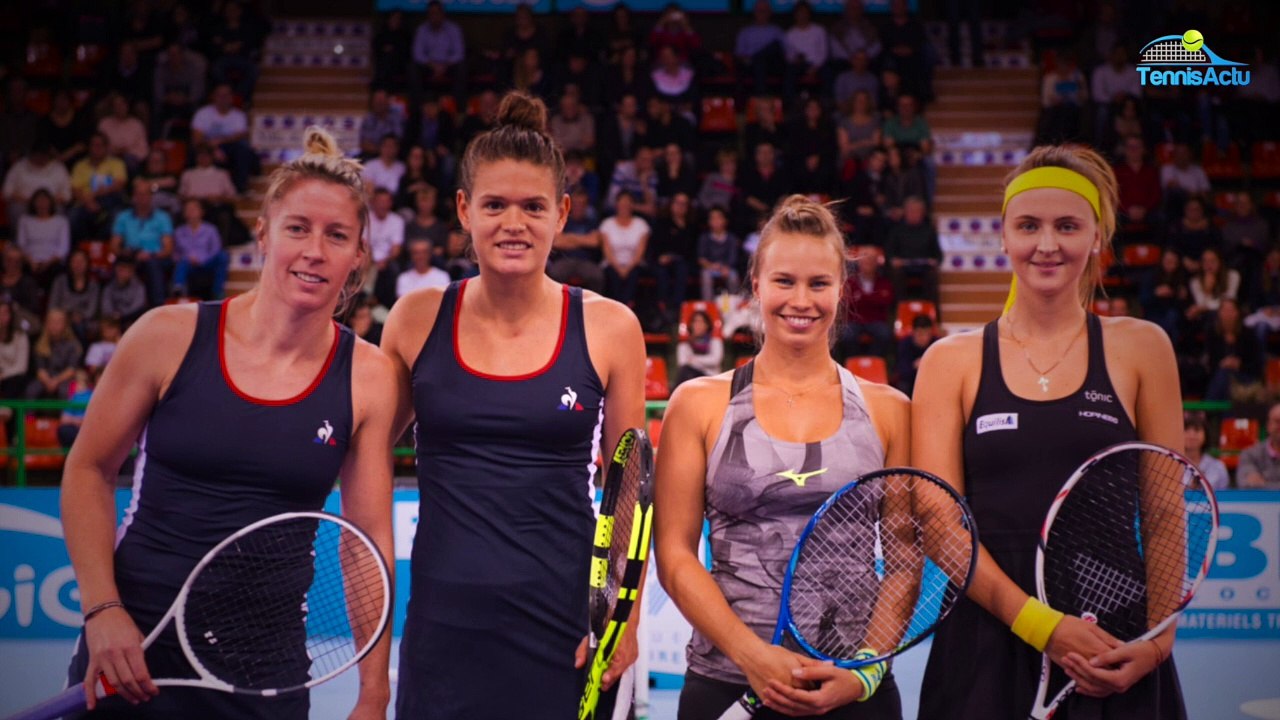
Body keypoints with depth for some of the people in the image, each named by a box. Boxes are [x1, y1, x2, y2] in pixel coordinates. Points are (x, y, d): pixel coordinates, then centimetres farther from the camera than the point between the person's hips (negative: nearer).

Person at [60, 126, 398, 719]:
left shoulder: (366, 377, -5)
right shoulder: (168, 336, -7)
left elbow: (369, 537, -2)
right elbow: (89, 472, 3)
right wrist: (102, 611, -8)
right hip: (133, 654, 0)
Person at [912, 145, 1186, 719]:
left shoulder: (1141, 349, 5)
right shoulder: (951, 361, 2)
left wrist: (1157, 639, -8)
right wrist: (1041, 625, -15)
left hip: (1117, 661, 1)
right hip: (988, 645, 0)